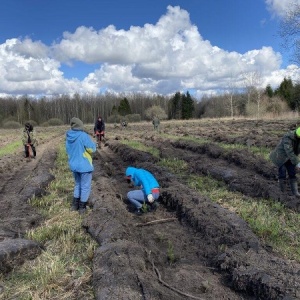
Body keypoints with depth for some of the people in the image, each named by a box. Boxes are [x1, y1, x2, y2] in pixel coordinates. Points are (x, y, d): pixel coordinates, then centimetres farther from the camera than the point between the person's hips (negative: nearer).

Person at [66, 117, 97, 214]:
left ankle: (75, 205, 28)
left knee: (77, 185, 24)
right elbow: (92, 149, -15)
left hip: (73, 165, 7)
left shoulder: (68, 136, 1)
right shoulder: (83, 136, -21)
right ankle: (82, 207, 15)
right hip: (84, 166, -7)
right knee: (85, 186, 8)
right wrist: (93, 143, 4)